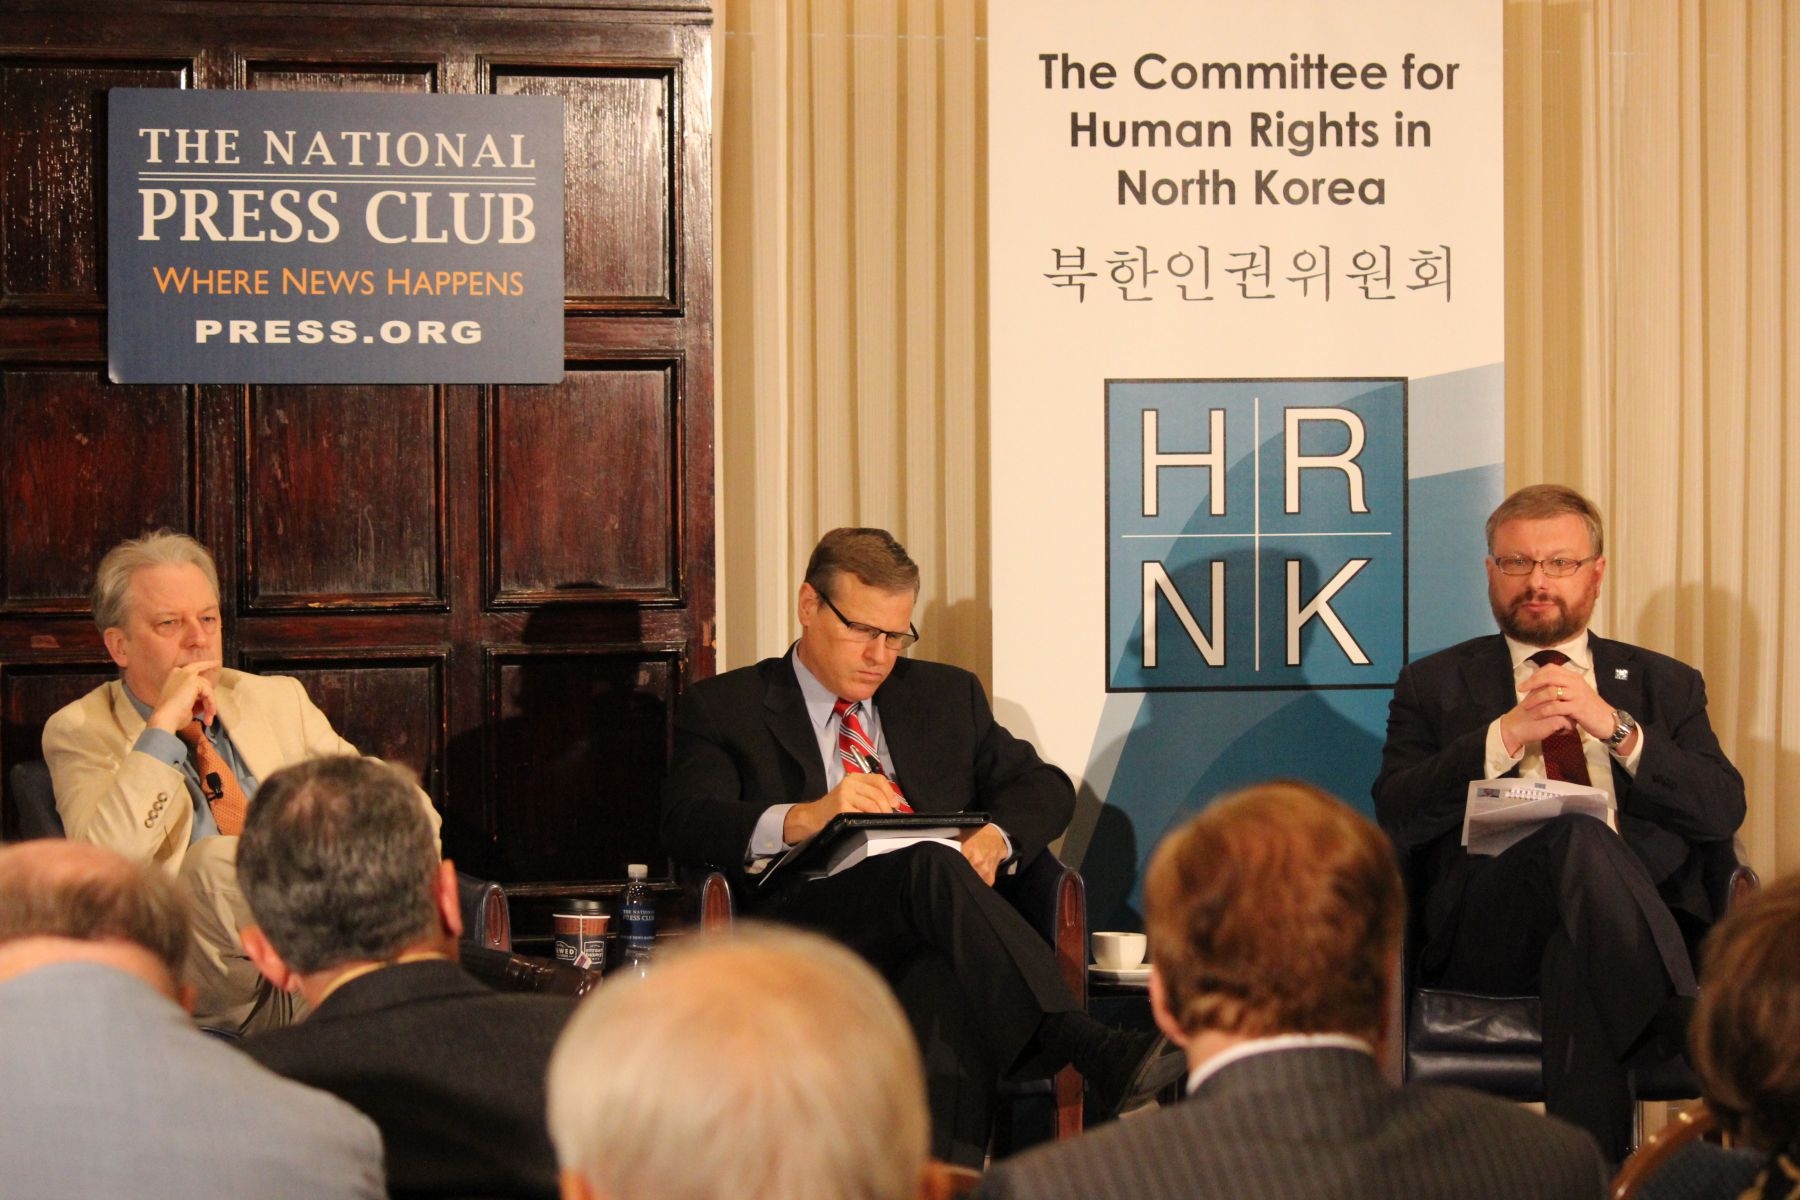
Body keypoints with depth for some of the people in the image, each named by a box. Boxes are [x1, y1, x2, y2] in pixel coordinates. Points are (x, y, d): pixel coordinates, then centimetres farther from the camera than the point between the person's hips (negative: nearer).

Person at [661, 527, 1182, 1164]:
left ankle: (946, 1178, -57)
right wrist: (804, 818, -23)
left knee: (948, 989, -38)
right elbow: (687, 823, -2)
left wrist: (995, 838, -3)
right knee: (930, 867, -37)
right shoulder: (724, 707, 16)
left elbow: (1044, 786, 23)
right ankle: (1092, 1050, -51)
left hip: (931, 937, 4)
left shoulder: (945, 694, 29)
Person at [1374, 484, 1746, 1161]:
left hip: (1640, 915, 1)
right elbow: (1396, 819, 3)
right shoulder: (1434, 685, 20)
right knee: (1578, 833, -35)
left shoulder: (1665, 686, 24)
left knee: (1581, 965, -38)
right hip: (1488, 930, -1)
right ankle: (1685, 1029, -46)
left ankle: (1595, 1175, -38)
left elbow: (1724, 812, 6)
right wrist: (1506, 736, -9)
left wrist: (1616, 728, -8)